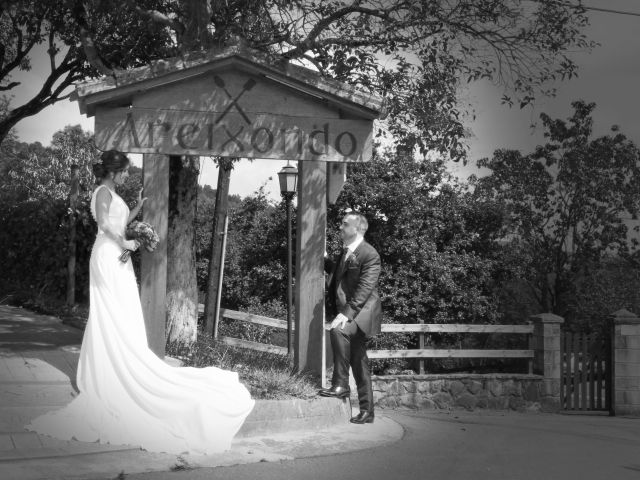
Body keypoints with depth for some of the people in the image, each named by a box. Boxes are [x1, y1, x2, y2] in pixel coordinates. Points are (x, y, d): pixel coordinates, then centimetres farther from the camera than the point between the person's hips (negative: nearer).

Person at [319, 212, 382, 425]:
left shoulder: (370, 255, -13)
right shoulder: (345, 252, 14)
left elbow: (364, 289, -22)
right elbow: (337, 272, 34)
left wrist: (346, 313, -29)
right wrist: (323, 260, 20)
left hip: (362, 312, -9)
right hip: (347, 313, 9)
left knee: (338, 330, -35)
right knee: (359, 363, 11)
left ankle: (340, 385, -29)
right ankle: (366, 411, 18)